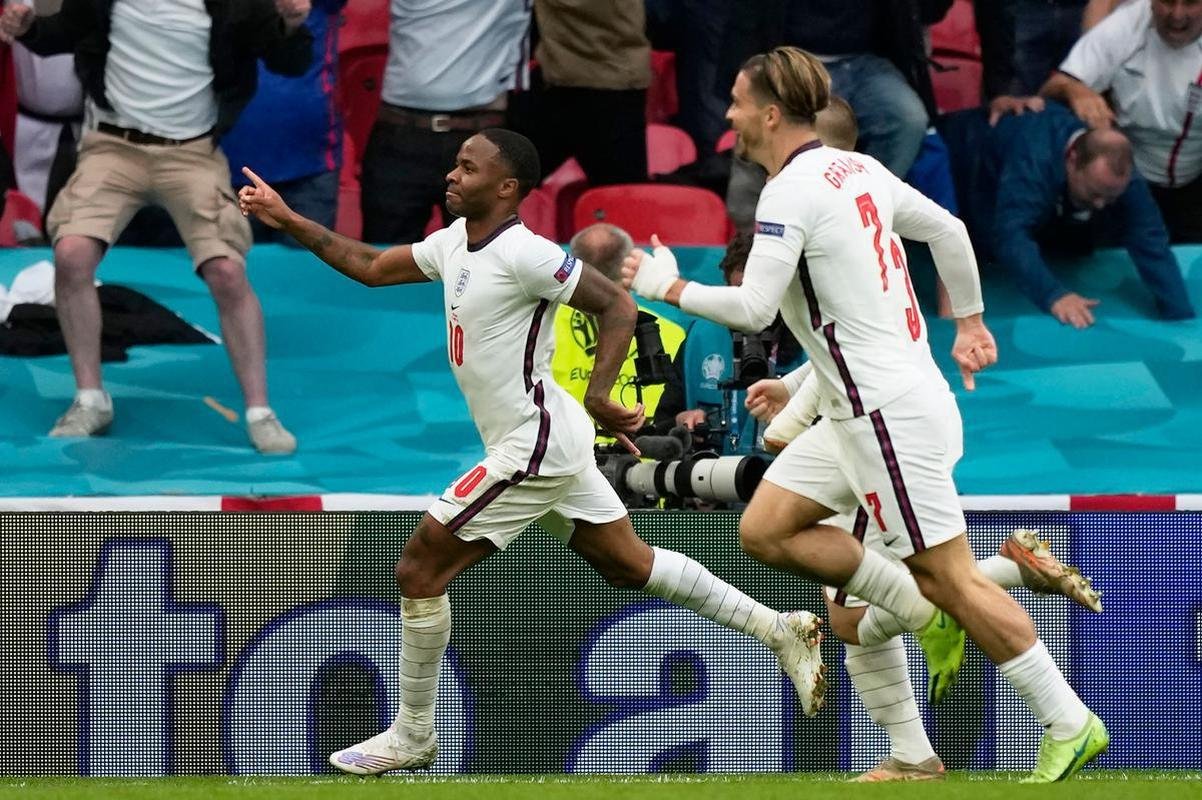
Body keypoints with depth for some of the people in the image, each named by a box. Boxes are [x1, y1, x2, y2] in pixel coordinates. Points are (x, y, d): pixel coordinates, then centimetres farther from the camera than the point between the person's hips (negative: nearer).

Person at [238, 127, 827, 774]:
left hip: (534, 446, -10)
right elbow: (371, 267, 20)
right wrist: (289, 221, 15)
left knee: (419, 570, -5)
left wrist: (598, 394, -29)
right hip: (554, 444, 10)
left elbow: (616, 305, -20)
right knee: (628, 564, 15)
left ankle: (412, 736, 5)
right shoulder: (455, 242, 9)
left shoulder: (523, 254, -19)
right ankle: (777, 628, 18)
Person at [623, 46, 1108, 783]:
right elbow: (948, 229, 19)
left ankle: (1070, 725, -2)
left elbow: (752, 309, -21)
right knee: (765, 530, 9)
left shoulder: (791, 192, -16)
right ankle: (921, 611, 10)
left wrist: (669, 287, -7)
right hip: (862, 410, 10)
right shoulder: (857, 169, 10)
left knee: (950, 579, -6)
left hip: (890, 411, -10)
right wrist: (969, 320, 29)